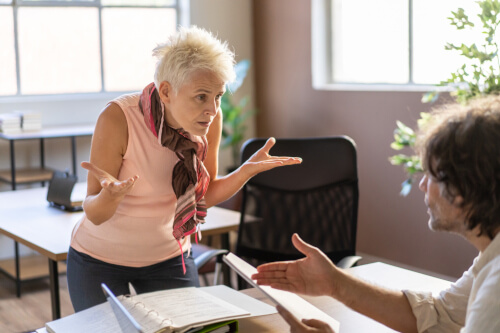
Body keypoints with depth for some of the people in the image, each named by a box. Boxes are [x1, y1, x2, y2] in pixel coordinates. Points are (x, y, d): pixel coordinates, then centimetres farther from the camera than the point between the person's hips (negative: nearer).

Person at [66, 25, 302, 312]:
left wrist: (248, 170, -17)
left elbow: (205, 196, -1)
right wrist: (109, 195, -44)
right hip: (101, 258, -3)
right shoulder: (118, 119, -27)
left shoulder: (210, 120, -14)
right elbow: (95, 214, -22)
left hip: (167, 257, 4)